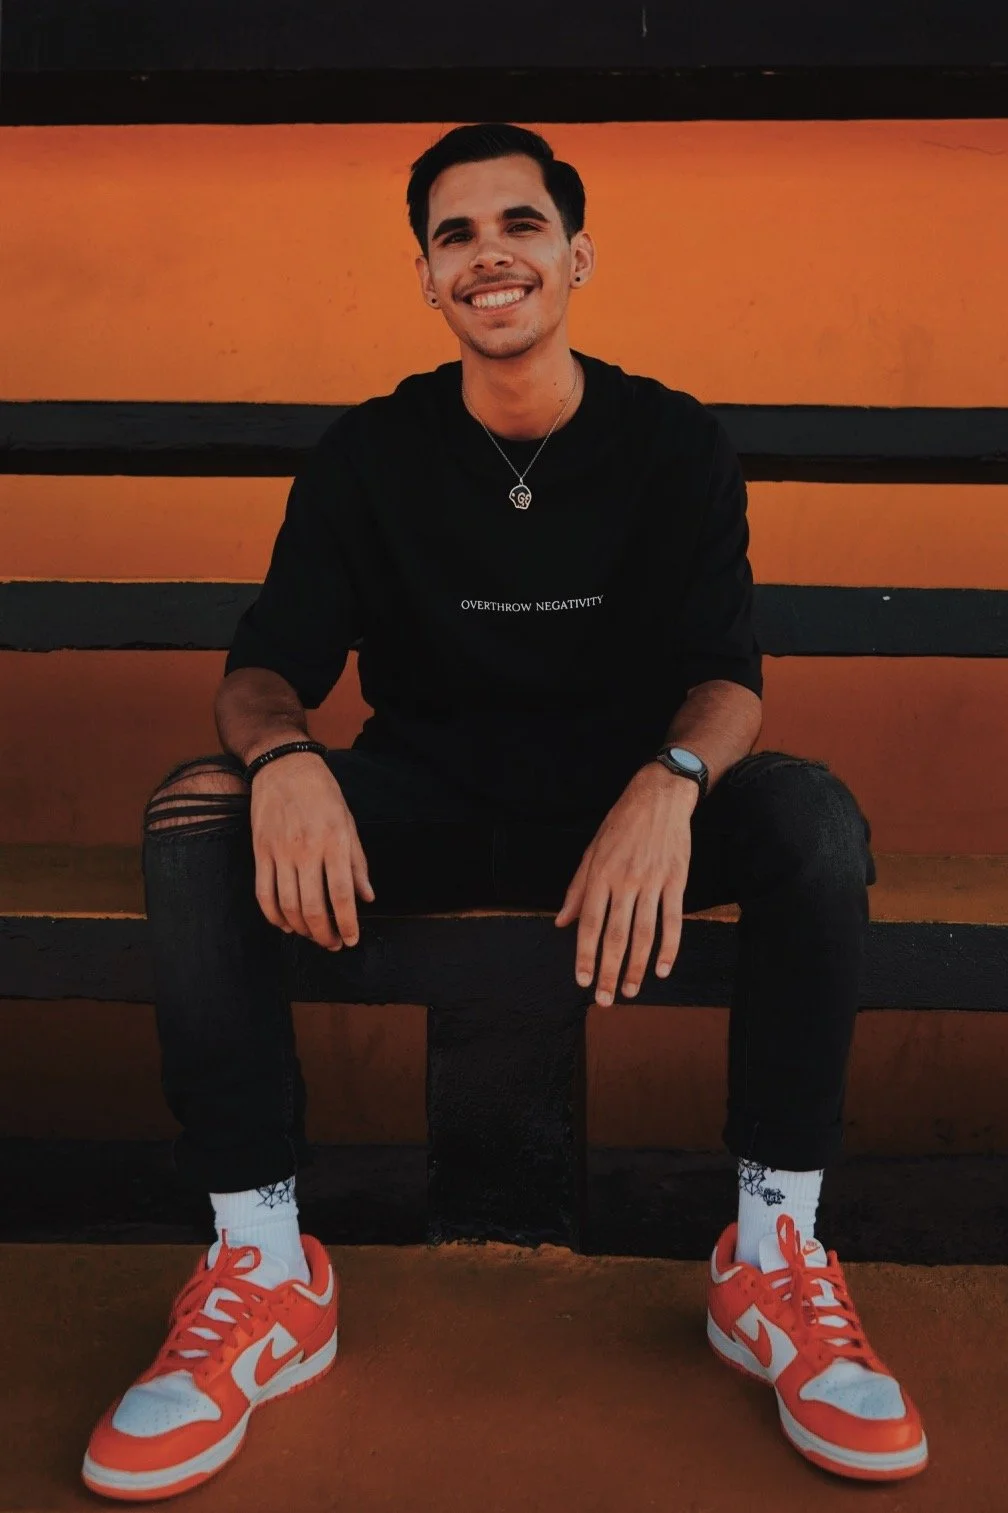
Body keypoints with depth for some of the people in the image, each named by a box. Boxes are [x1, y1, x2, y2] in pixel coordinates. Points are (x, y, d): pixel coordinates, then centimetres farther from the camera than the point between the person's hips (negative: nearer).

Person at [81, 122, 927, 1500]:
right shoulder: (367, 455, 0)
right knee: (197, 817, -26)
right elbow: (267, 664, -4)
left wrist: (670, 782, -32)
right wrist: (280, 755, -30)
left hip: (623, 804, 0)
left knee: (813, 816, -30)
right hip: (423, 809, 1)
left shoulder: (676, 444, -1)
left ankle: (774, 1255, -19)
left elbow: (727, 675, -7)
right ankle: (263, 1268, -22)